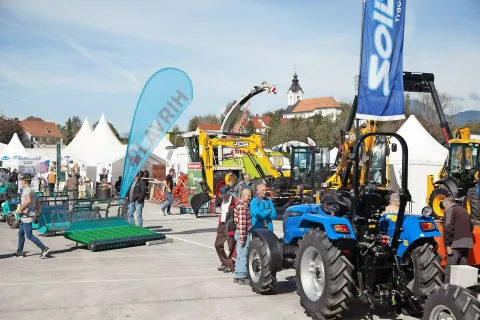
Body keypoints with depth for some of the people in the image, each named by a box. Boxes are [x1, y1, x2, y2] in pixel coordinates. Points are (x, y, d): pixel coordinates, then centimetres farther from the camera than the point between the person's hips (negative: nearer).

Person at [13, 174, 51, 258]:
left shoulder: (27, 190, -14)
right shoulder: (32, 191, 17)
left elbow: (28, 201, -33)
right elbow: (38, 203, 21)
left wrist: (20, 209, -23)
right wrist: (38, 213, 22)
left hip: (27, 216, -10)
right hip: (25, 217, 10)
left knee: (29, 236, -9)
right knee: (20, 233, 18)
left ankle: (44, 248, -12)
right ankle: (20, 251, 26)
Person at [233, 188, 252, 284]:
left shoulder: (243, 205, 18)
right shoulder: (242, 206, -16)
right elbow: (242, 223, -22)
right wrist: (243, 237, -24)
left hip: (240, 233, 11)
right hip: (243, 233, -11)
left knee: (240, 255, 16)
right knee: (243, 255, -5)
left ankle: (237, 276, 23)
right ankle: (242, 277, 0)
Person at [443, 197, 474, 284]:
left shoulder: (450, 210, -5)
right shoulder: (464, 211, 19)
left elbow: (448, 228, -15)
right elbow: (471, 227, 23)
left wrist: (447, 244, -15)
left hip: (456, 244, -8)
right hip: (467, 243, 8)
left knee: (450, 269, -5)